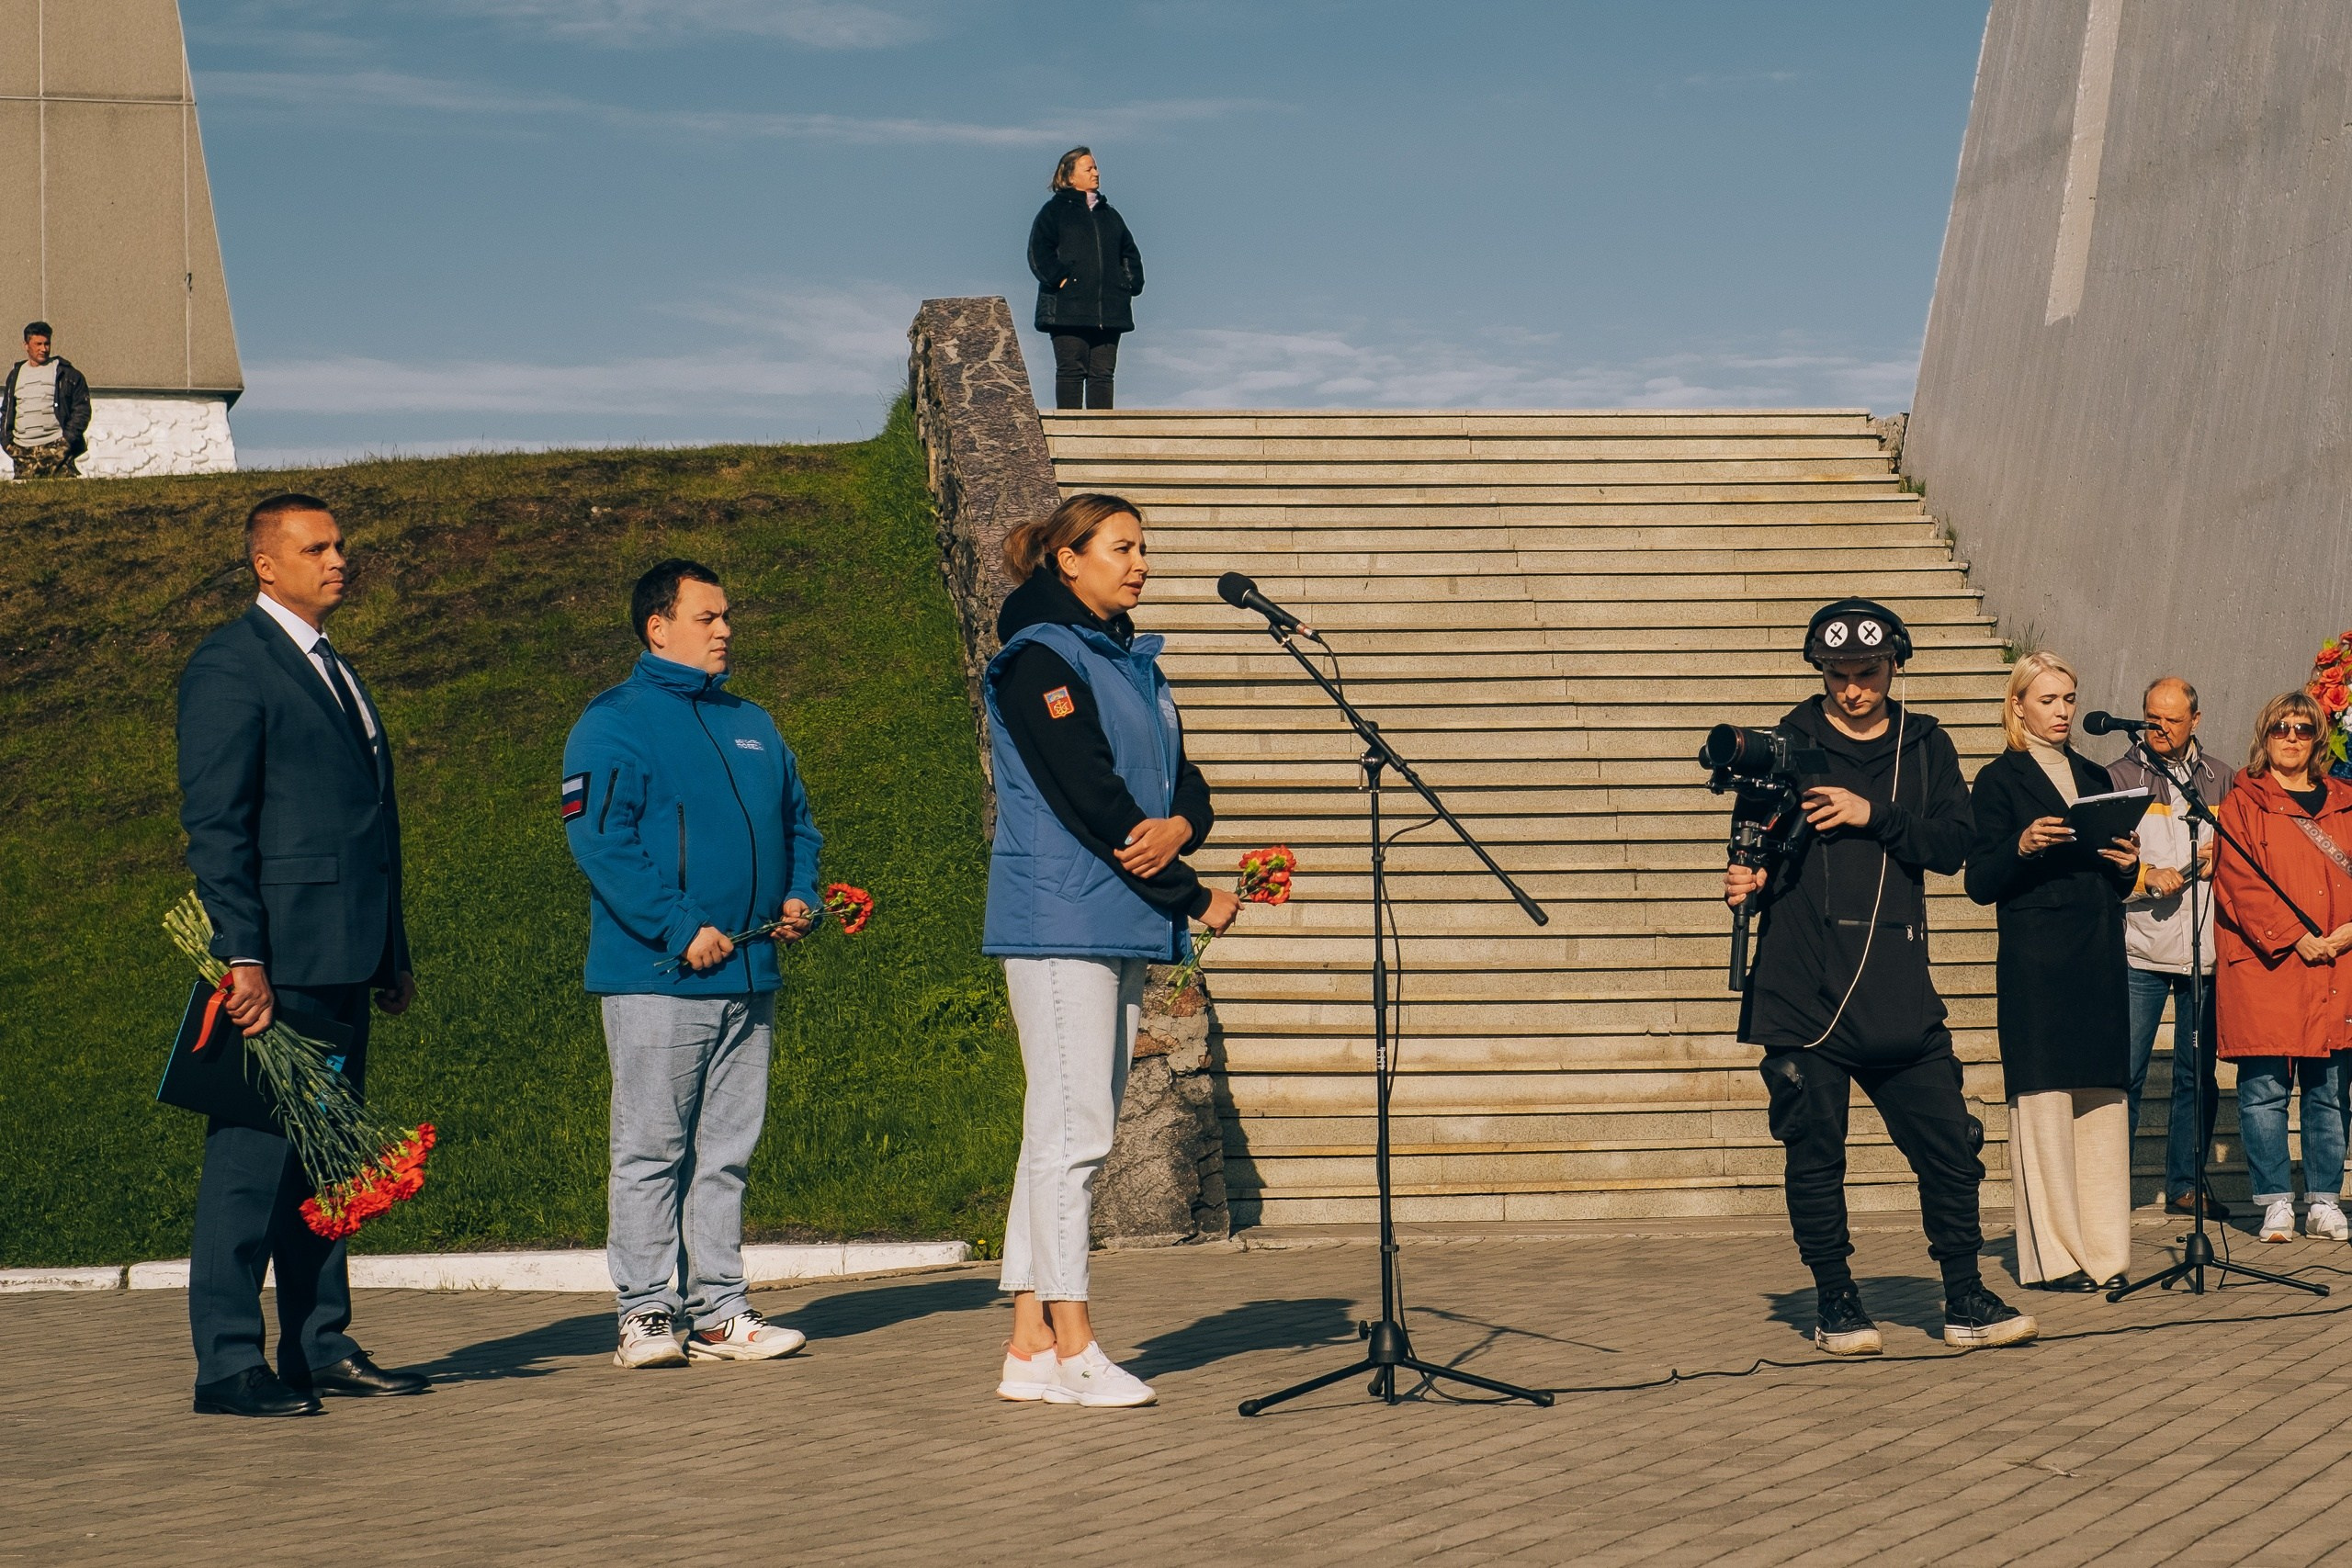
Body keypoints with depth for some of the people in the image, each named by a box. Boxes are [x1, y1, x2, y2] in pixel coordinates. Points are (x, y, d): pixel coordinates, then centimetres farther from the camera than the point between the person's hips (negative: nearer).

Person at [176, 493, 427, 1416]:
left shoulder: (335, 672, 21)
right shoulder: (229, 666, -7)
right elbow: (214, 823, -14)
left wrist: (393, 953, 19)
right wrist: (241, 956, -21)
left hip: (344, 960, 9)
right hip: (276, 959, -9)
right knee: (252, 1158, -6)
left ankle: (321, 1348, 19)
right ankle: (228, 1367, -2)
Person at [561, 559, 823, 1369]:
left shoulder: (751, 725, 19)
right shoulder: (614, 723, -4)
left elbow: (797, 822, 26)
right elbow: (599, 839, -14)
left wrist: (800, 896, 6)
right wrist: (681, 930, -19)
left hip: (750, 974, 7)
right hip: (657, 974, -7)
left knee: (728, 1151, 8)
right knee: (651, 1151, -2)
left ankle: (719, 1309, 13)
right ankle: (646, 1313, 2)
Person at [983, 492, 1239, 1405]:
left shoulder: (1133, 663, 19)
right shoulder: (1040, 661, -8)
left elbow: (1184, 780, 12)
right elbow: (1090, 798, -15)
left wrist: (1177, 825, -13)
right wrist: (1194, 899, -11)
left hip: (1121, 924, 9)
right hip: (1061, 918, -9)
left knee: (1073, 1132, 8)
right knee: (1073, 1127, -8)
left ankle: (1031, 1347, 11)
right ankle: (1071, 1349, -5)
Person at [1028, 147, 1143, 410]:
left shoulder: (1109, 214, 22)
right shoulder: (1055, 210, 6)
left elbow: (1130, 254, 26)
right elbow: (1039, 253, -4)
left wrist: (1130, 283, 11)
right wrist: (1060, 279, -14)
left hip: (1109, 309, 5)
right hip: (1068, 307, -5)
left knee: (1103, 373, 0)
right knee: (1071, 371, -8)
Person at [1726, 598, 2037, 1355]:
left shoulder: (1925, 747, 11)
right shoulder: (1788, 745, 4)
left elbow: (1953, 843, -1)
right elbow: (1756, 849, 5)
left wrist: (1874, 814, -14)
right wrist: (1746, 880, -17)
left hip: (1899, 995, 2)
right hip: (1803, 992, -2)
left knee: (1950, 1146, 2)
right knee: (1815, 1154, 2)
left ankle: (1965, 1300, 14)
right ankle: (1836, 1303, 14)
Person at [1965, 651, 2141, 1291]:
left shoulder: (2095, 777, 20)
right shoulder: (1999, 780, 3)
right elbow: (1980, 883, -4)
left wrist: (2128, 864, 2)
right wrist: (2022, 846, -21)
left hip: (2099, 960, 6)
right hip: (2035, 961, -5)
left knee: (2103, 1102, 3)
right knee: (2042, 1102, -8)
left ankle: (2102, 1252, 8)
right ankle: (2050, 1256, -6)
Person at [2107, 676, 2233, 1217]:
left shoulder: (2222, 779, 11)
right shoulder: (2118, 777, 3)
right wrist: (2147, 878, -16)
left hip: (2207, 952, 3)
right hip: (2139, 950, -3)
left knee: (2198, 1073, 8)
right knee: (2125, 1074, -5)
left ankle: (2186, 1185, 18)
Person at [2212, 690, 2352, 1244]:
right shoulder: (2243, 805, 4)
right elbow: (2241, 884, -6)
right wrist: (2297, 937, -14)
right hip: (2264, 965, -3)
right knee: (2265, 1088, -5)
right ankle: (2276, 1203, 2)